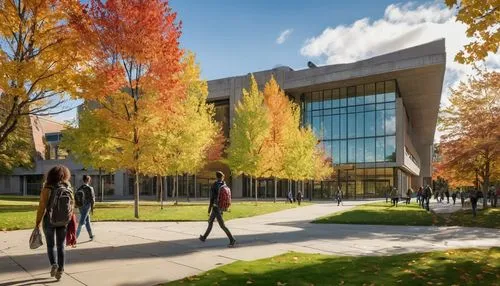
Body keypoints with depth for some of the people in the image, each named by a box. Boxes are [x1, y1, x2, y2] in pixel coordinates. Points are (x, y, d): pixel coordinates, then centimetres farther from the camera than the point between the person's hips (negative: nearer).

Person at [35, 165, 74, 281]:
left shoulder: (47, 189, -12)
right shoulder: (68, 189, -4)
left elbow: (42, 207, -13)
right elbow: (71, 207, -2)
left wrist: (37, 222, -2)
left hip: (49, 221, -2)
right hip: (63, 222, 2)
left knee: (50, 245, 16)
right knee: (60, 246, 13)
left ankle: (53, 264, -3)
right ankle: (60, 269, 11)